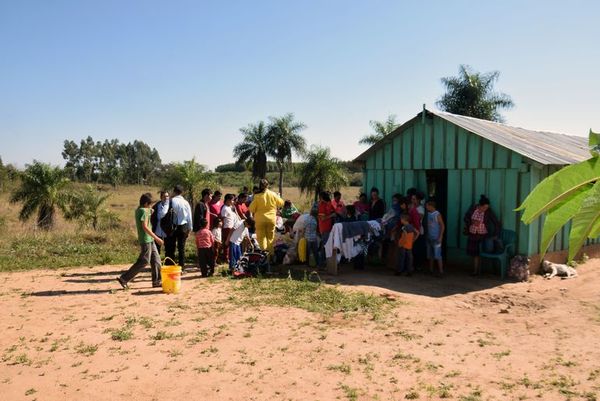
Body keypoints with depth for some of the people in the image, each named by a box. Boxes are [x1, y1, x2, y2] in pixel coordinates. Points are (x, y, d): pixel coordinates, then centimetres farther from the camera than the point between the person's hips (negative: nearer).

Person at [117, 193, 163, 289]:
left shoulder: (139, 210, 11)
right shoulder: (143, 211, -17)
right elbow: (145, 227, -24)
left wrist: (150, 212, 13)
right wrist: (156, 238, -23)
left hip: (150, 239, 10)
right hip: (146, 240, -10)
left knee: (156, 259, 10)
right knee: (144, 262, -5)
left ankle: (156, 281, 15)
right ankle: (123, 279, 1)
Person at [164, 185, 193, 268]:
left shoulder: (172, 201, -8)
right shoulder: (185, 202, 0)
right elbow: (189, 216, 5)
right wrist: (189, 228, 15)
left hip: (173, 226, -2)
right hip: (183, 226, 2)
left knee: (170, 248, 6)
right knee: (181, 248, 7)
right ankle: (181, 268, 9)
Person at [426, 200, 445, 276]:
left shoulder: (437, 214, -11)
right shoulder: (428, 214, 8)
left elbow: (442, 226, -11)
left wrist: (440, 237, -15)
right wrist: (426, 235, 8)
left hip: (436, 238, -7)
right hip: (429, 238, 7)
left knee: (437, 255, -7)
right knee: (430, 255, 11)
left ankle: (441, 271, -2)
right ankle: (431, 270, 21)